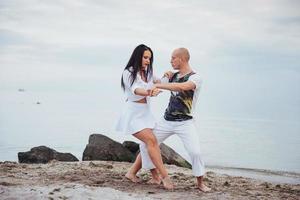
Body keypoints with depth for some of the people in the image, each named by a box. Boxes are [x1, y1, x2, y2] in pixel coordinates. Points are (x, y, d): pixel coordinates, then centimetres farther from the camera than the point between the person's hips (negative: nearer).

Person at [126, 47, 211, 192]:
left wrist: (158, 85, -34)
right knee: (145, 145, 2)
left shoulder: (195, 78, -13)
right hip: (166, 121, 7)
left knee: (195, 152, -22)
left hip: (185, 122, -6)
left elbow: (182, 87, -36)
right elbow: (160, 84, 29)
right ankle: (155, 178, 15)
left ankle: (200, 182, 0)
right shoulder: (174, 76, 9)